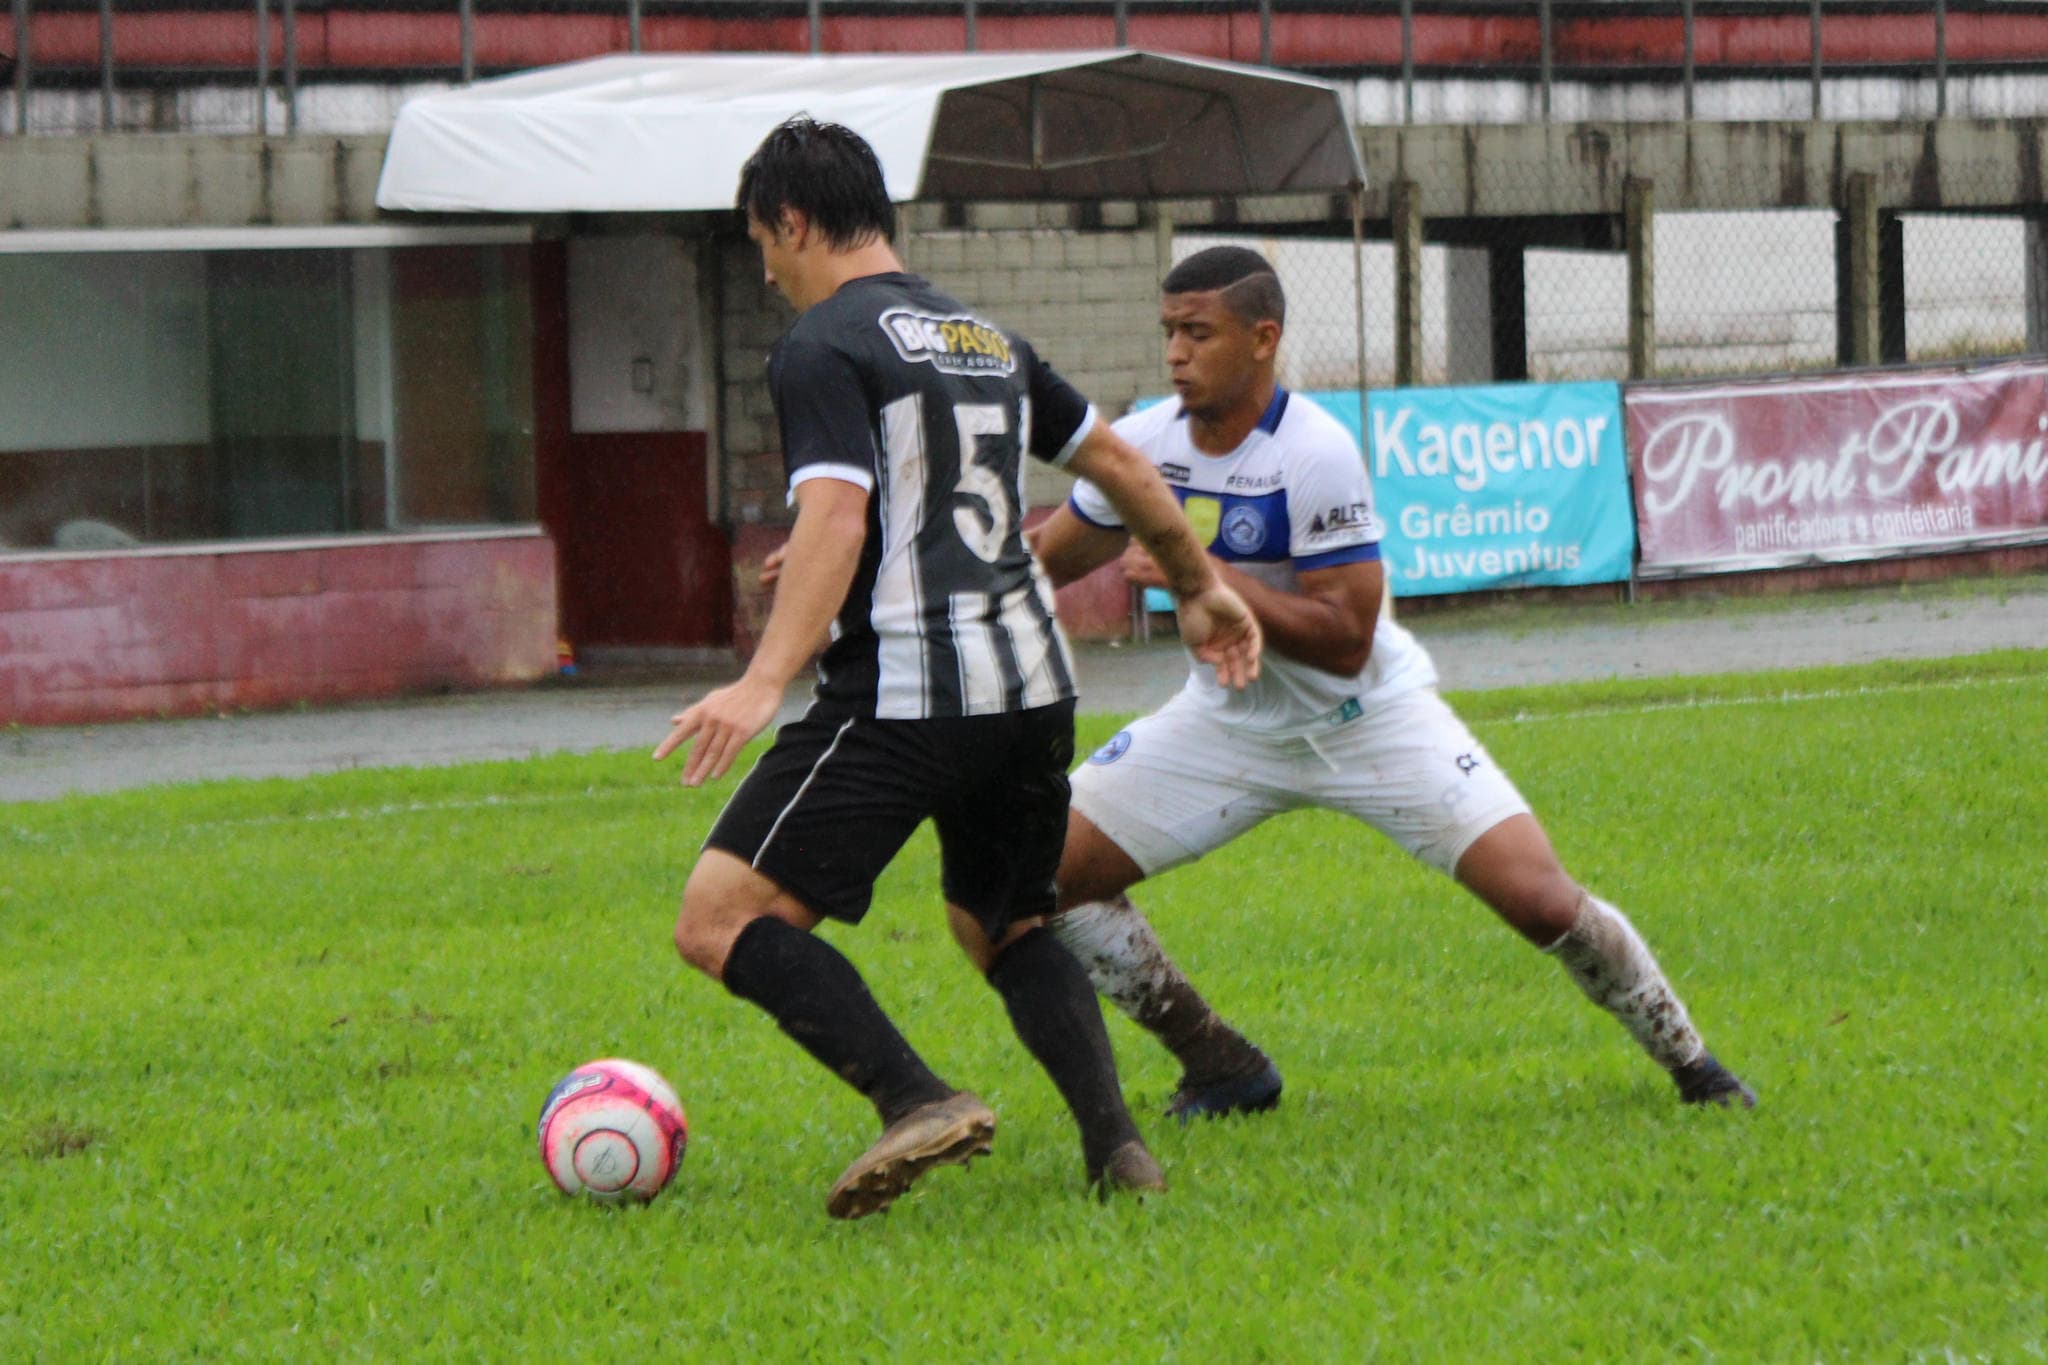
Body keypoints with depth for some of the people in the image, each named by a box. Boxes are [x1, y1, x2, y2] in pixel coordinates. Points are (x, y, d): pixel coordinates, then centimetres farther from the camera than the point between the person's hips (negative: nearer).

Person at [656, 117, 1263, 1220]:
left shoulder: (824, 345, -5)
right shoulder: (986, 339, 19)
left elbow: (835, 521, -20)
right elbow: (1118, 463, 27)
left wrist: (764, 683, -29)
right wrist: (1200, 589, 41)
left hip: (900, 696, -8)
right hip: (1033, 688, 8)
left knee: (720, 919, -8)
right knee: (1004, 926, 26)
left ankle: (919, 1100, -23)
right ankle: (1116, 1141, 6)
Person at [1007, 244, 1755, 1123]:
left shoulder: (1313, 453, -25)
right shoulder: (1142, 445, -7)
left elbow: (1343, 640, -26)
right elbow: (1045, 559, 9)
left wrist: (1203, 575, -32)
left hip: (1369, 719, -5)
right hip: (1229, 720, 5)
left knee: (1540, 900, -16)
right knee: (1049, 871, -8)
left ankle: (1688, 1060, 9)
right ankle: (1221, 1069, 7)